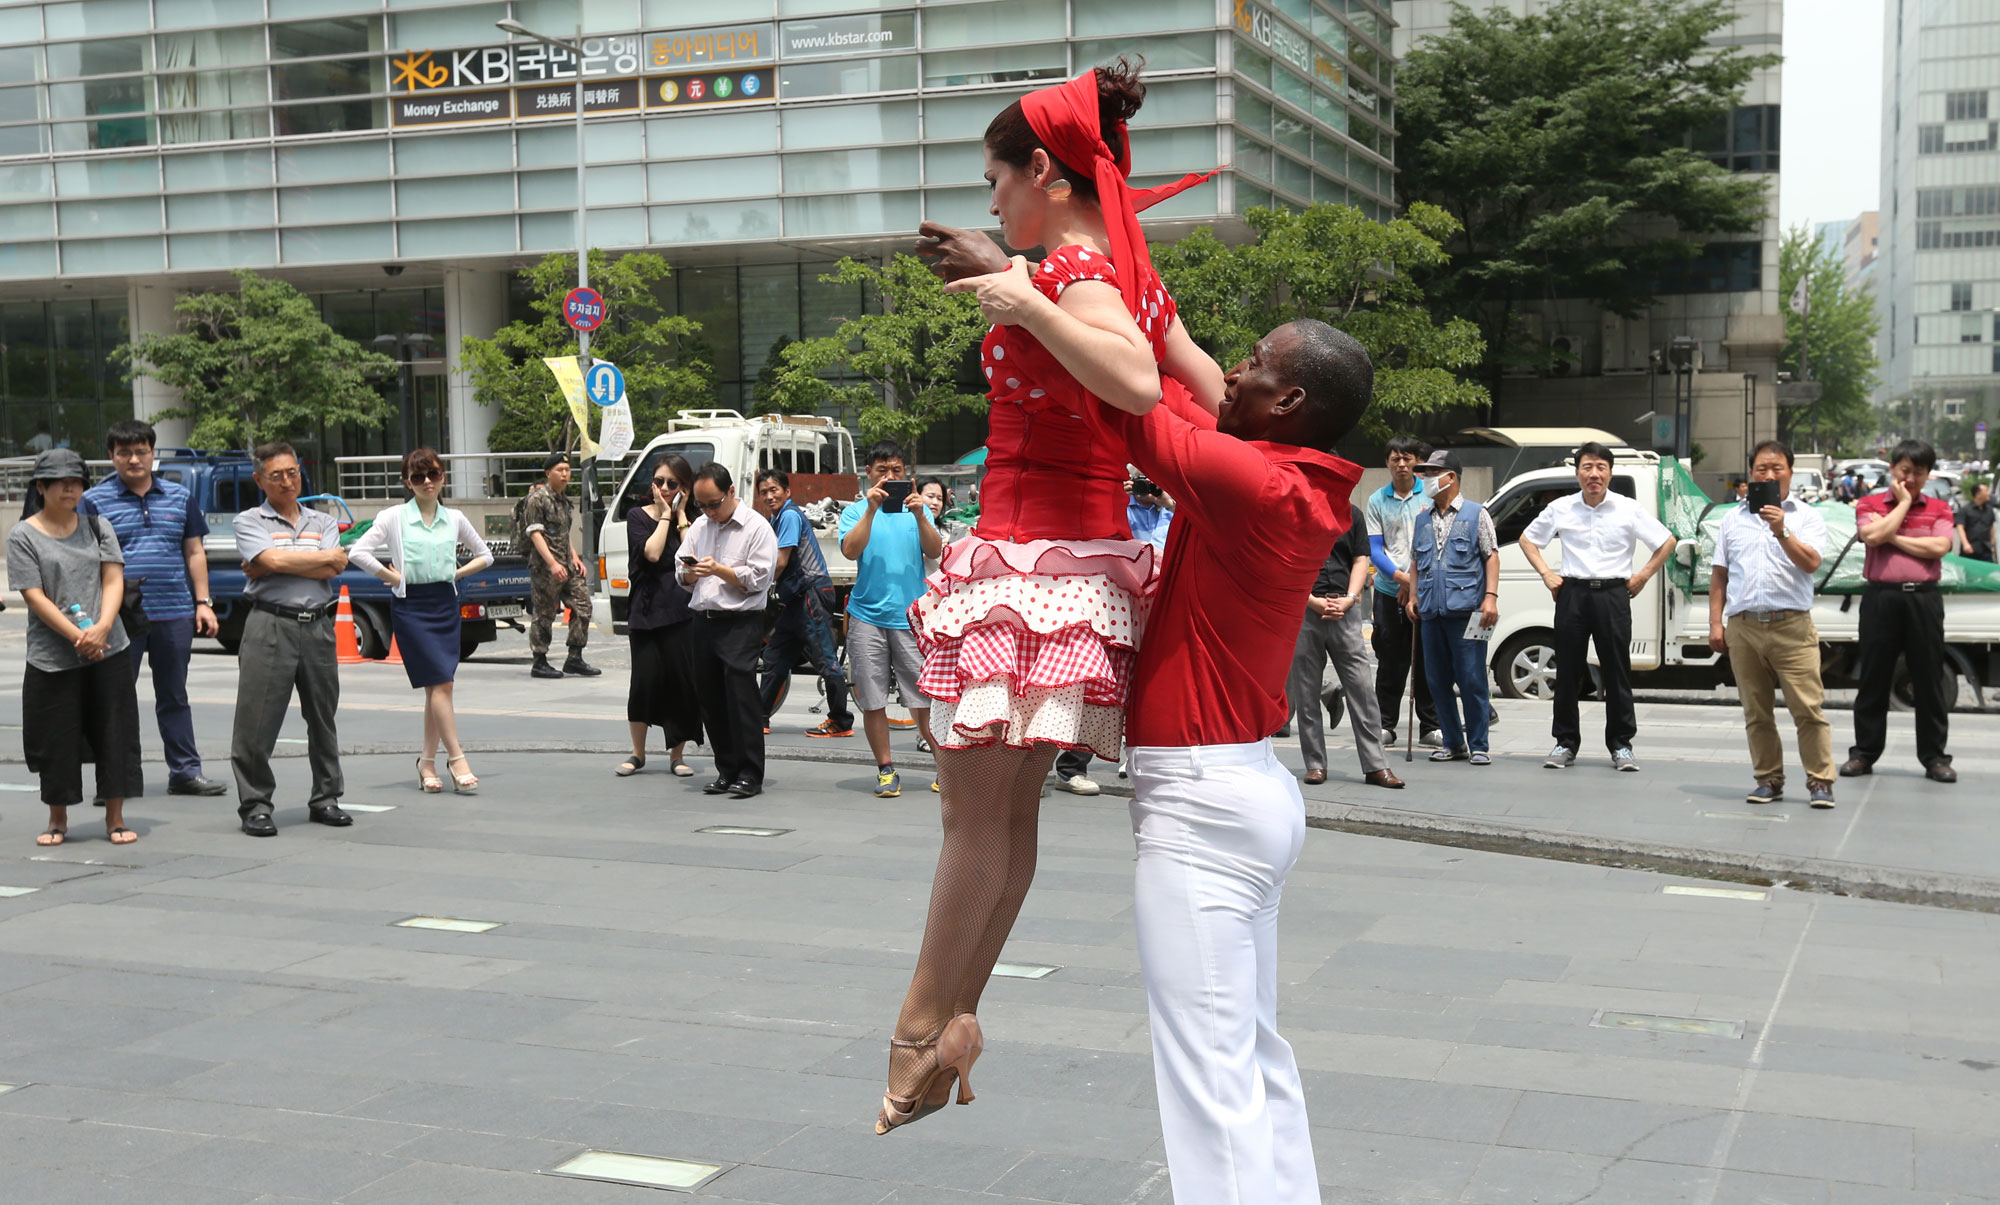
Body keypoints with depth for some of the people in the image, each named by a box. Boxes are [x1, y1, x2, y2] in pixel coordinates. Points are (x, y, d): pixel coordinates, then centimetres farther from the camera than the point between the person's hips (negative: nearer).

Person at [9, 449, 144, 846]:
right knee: (57, 740, 4)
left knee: (115, 735, 2)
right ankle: (57, 821, 20)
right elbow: (34, 596, -7)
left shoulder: (97, 527, 10)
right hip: (52, 659, -2)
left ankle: (115, 819, 12)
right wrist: (76, 636, -16)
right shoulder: (23, 536, 0)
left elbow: (114, 580, 3)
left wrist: (101, 627, -14)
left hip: (109, 651, 2)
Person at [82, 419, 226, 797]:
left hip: (174, 613, 3)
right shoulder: (95, 500, 2)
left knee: (174, 696, 10)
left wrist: (203, 602, 8)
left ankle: (184, 771, 15)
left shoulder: (180, 496, 12)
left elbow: (194, 553, 15)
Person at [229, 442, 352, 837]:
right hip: (270, 626, -3)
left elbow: (333, 571, -2)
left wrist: (269, 567, -5)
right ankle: (255, 805, 3)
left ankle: (325, 800, 20)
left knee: (323, 719, 9)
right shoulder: (249, 522, 6)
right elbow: (273, 559, -13)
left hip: (318, 626, 4)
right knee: (257, 723, -5)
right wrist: (325, 556, -4)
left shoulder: (324, 522, 15)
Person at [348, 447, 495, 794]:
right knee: (439, 684, -11)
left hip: (445, 603, 4)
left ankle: (427, 762, 14)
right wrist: (393, 577, -6)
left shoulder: (454, 519, 8)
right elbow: (358, 552, -10)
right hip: (410, 605, -4)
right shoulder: (394, 517, -2)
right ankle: (457, 759, -8)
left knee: (439, 687, 4)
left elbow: (484, 555, 19)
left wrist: (456, 573, 6)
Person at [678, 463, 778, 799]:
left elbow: (757, 579, -10)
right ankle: (726, 771, 16)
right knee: (709, 698, 7)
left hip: (740, 623, -7)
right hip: (704, 620, 7)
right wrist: (691, 573, -3)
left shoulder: (757, 528, -3)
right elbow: (682, 575, 20)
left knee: (741, 696, -10)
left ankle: (750, 775, -7)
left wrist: (718, 570, -15)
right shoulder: (699, 526, 18)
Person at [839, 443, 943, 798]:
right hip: (867, 615, 0)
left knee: (924, 699, -2)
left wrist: (920, 515, -18)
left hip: (911, 616, 0)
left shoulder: (917, 509, 10)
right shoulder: (856, 510, 7)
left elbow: (935, 552, -3)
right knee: (872, 700, 2)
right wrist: (871, 509, -18)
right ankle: (886, 770, 13)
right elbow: (850, 550, -10)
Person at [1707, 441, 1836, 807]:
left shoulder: (1807, 517, 6)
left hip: (1792, 627, -3)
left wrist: (1782, 532, -20)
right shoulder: (1733, 519, 15)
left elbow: (1811, 563, -9)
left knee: (1808, 708, -8)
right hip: (1743, 626, 3)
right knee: (1756, 712, 7)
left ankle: (1820, 781, -2)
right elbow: (1719, 575, 15)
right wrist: (1715, 622, 8)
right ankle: (1768, 780, 15)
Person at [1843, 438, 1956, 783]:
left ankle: (1934, 757, 10)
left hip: (1924, 599, 1)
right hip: (1881, 597, -1)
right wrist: (1903, 501, -4)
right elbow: (1873, 535, -13)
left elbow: (1940, 547, -8)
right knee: (1874, 679, 4)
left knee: (1929, 681, 3)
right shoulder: (1869, 505, 8)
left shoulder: (1939, 509, 10)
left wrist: (1894, 538, -7)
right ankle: (1864, 753, 12)